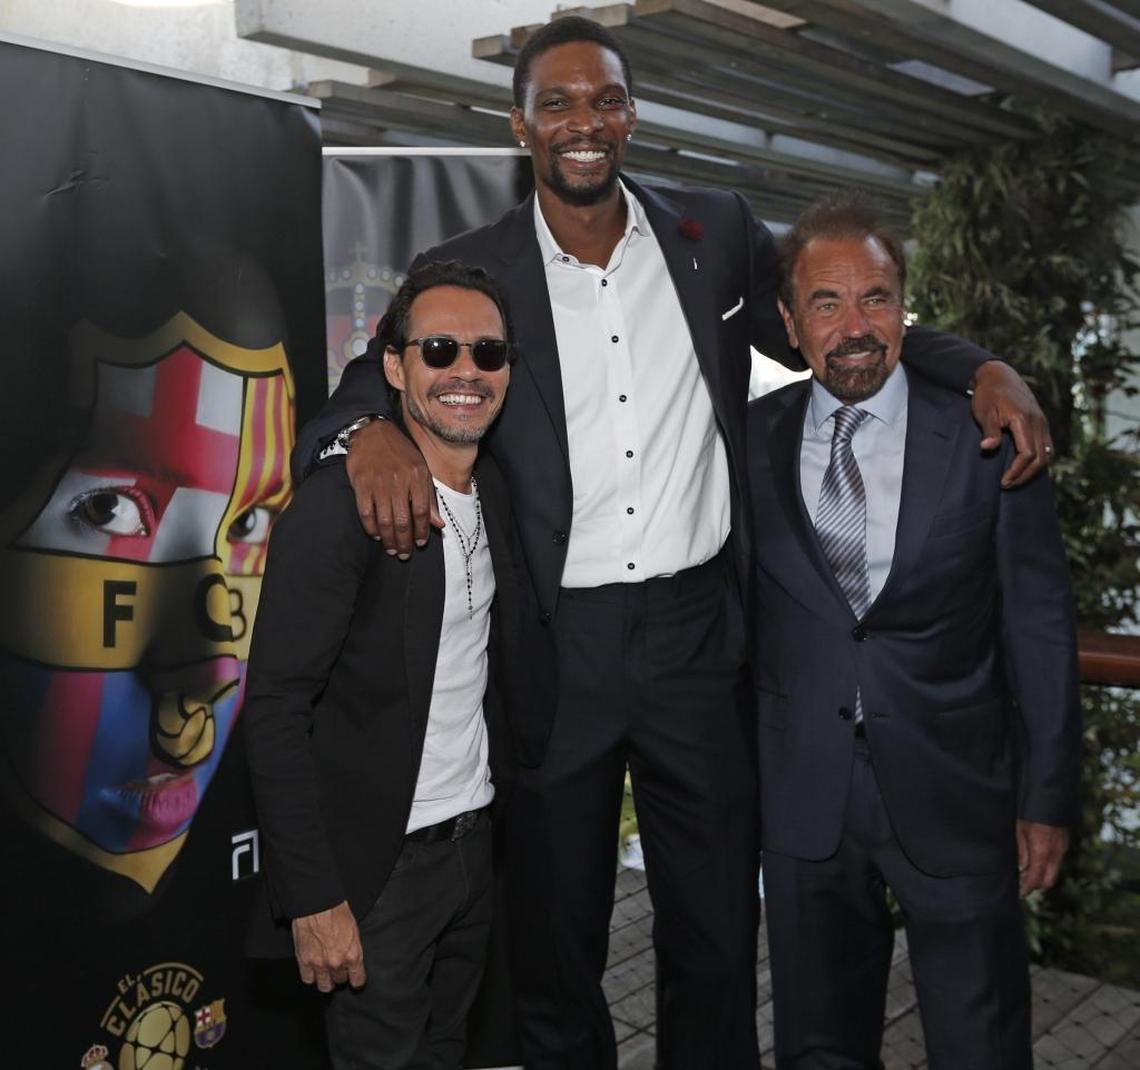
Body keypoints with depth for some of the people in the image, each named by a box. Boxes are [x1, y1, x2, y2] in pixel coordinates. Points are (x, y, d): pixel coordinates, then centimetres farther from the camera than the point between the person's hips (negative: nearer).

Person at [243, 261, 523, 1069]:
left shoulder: (496, 492, 5)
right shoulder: (341, 504, -18)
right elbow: (276, 712, -19)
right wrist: (314, 898, -20)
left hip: (477, 842, 7)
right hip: (379, 864, -6)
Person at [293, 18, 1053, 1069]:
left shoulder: (718, 233, 3)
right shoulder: (468, 270, -1)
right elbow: (344, 407, 1)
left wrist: (986, 369, -3)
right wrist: (371, 433, -23)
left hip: (699, 635, 2)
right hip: (554, 650, -1)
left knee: (717, 942, 17)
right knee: (553, 950, 15)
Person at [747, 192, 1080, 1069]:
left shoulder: (986, 439, -5)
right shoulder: (752, 440, 1)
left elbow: (1040, 628, -2)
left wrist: (1047, 798, -2)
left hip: (954, 797, -2)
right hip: (803, 796, 2)